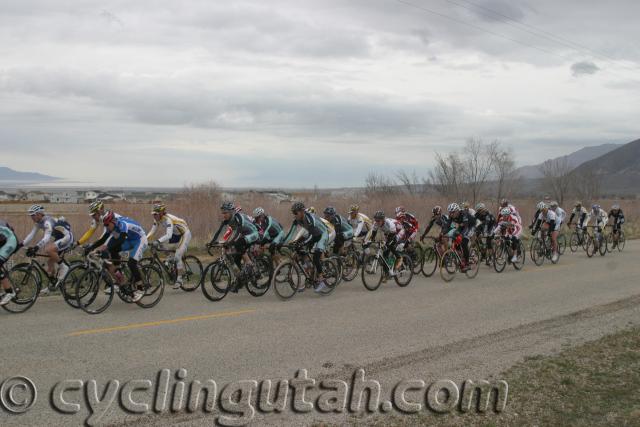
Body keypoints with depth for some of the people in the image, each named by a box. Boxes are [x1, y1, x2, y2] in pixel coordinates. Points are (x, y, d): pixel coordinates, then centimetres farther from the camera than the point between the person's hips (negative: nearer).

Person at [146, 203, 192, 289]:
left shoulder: (168, 219, -33)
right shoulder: (157, 219, -10)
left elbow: (169, 235, -44)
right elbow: (152, 231, -6)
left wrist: (158, 242, -56)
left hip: (185, 234, -9)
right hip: (176, 235, 9)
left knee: (177, 257, -17)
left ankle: (179, 280, -9)